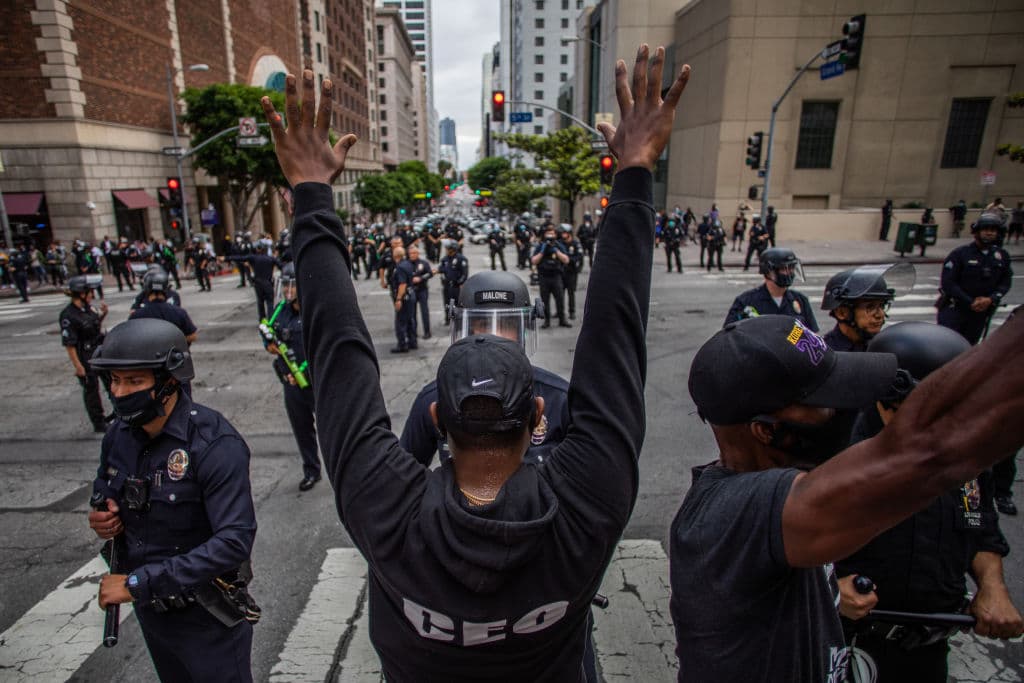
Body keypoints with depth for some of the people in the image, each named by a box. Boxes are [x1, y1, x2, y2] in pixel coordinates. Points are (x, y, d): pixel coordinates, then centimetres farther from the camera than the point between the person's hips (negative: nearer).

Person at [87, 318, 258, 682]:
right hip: (150, 610, 7)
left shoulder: (213, 443, -28)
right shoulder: (119, 436, -5)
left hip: (208, 617, -7)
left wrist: (137, 584, -30)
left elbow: (234, 540, -33)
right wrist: (101, 515, -6)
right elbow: (104, 485, 17)